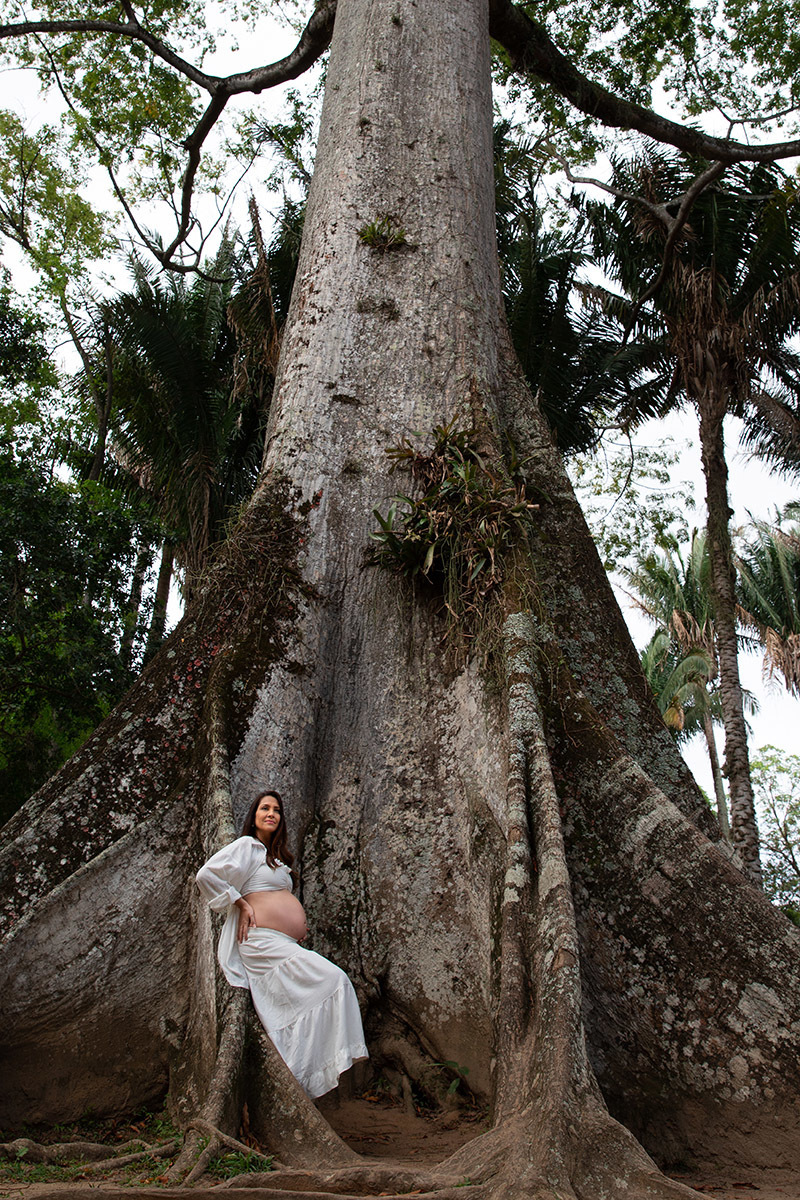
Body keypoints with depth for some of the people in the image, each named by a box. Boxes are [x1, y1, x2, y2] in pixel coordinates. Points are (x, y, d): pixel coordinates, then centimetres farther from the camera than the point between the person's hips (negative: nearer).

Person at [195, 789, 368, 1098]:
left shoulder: (275, 855, 26)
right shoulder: (246, 846, 0)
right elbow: (206, 875, -11)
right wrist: (240, 905, -7)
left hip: (286, 945, 9)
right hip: (263, 941, -9)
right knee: (333, 980, -18)